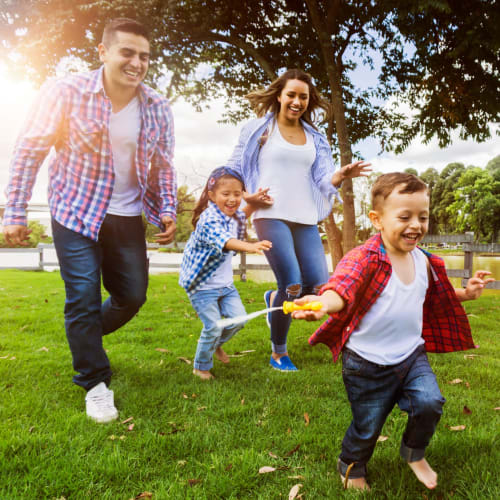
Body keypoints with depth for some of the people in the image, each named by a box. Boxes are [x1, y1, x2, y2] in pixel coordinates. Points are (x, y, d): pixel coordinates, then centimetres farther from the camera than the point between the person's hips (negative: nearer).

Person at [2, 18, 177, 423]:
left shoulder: (158, 108, -3)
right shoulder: (66, 93, -13)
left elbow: (162, 166, 7)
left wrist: (167, 211, -5)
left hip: (128, 218, 4)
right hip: (76, 215, -4)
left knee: (133, 296, 10)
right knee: (84, 298, -4)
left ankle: (83, 338, 41)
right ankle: (96, 383, 17)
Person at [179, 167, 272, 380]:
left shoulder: (233, 217, 1)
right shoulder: (208, 220, -26)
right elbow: (224, 241, -46)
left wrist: (252, 203, 12)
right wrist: (250, 247, -63)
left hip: (225, 283, 8)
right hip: (203, 285, -8)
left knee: (238, 319, 4)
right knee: (213, 326, -8)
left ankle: (216, 344, 35)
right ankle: (201, 366, 18)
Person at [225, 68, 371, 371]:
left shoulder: (315, 138, 17)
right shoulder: (258, 129, 6)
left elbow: (322, 181, 9)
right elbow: (233, 170, 8)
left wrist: (342, 175, -12)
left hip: (306, 220, 5)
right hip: (271, 216, -4)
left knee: (320, 287, -6)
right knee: (293, 286, -13)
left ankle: (275, 300, 28)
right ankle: (279, 353, 11)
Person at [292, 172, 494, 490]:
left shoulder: (424, 261, 0)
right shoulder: (365, 259, -23)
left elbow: (435, 301, 19)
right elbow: (343, 286, -43)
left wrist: (464, 294, 4)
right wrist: (325, 303, -65)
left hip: (412, 355, 5)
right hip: (368, 363, -5)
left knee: (430, 403, -14)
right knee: (367, 427, 10)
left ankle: (414, 453, 22)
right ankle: (352, 468, 45)